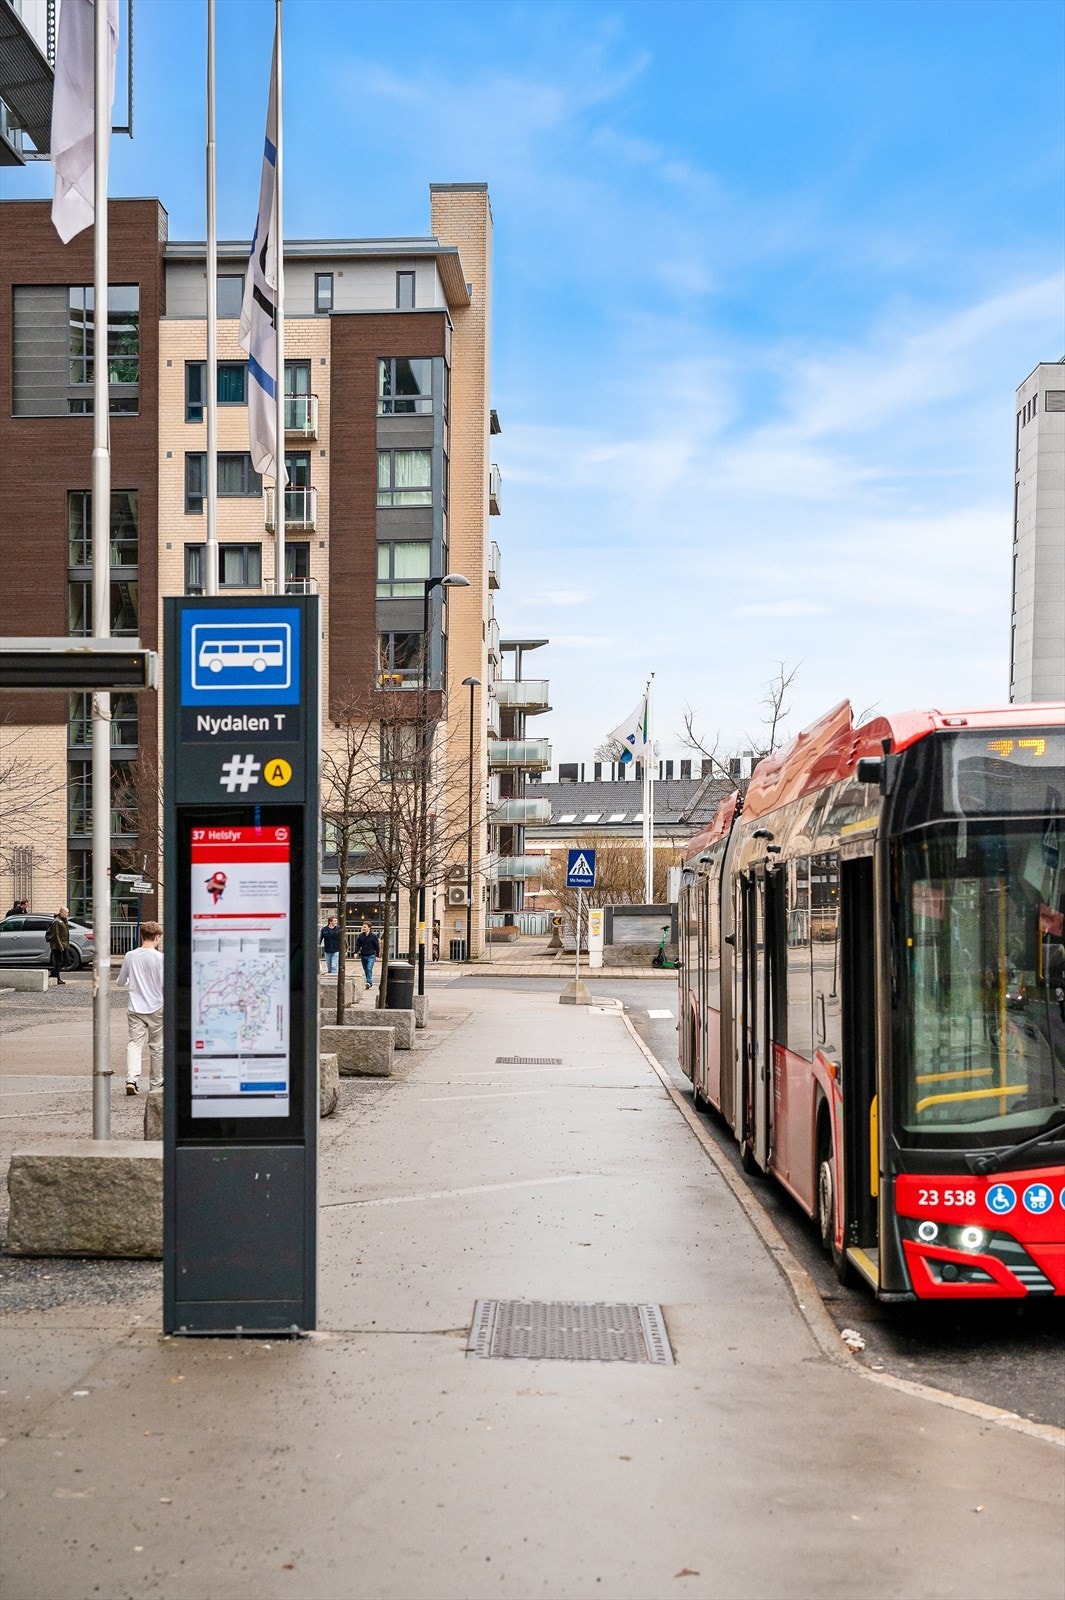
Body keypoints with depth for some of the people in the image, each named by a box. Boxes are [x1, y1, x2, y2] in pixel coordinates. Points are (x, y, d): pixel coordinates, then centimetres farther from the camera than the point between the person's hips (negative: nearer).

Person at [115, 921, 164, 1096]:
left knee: (134, 1043, 0)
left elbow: (120, 981, 10)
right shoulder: (160, 957, -11)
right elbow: (165, 983, -13)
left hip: (136, 1008, 2)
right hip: (156, 1009, -2)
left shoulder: (130, 956, 0)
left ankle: (131, 1079, -20)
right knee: (157, 1047, 10)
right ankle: (156, 1084, 19)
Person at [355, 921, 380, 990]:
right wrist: (356, 952, -7)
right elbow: (357, 945, 7)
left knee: (369, 969, -19)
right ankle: (370, 984, 18)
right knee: (366, 970, 8)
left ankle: (369, 982, -21)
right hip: (363, 956, 4)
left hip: (371, 956, -4)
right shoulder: (360, 936, 5)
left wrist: (377, 955, 0)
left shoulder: (373, 936, -3)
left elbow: (377, 946, 2)